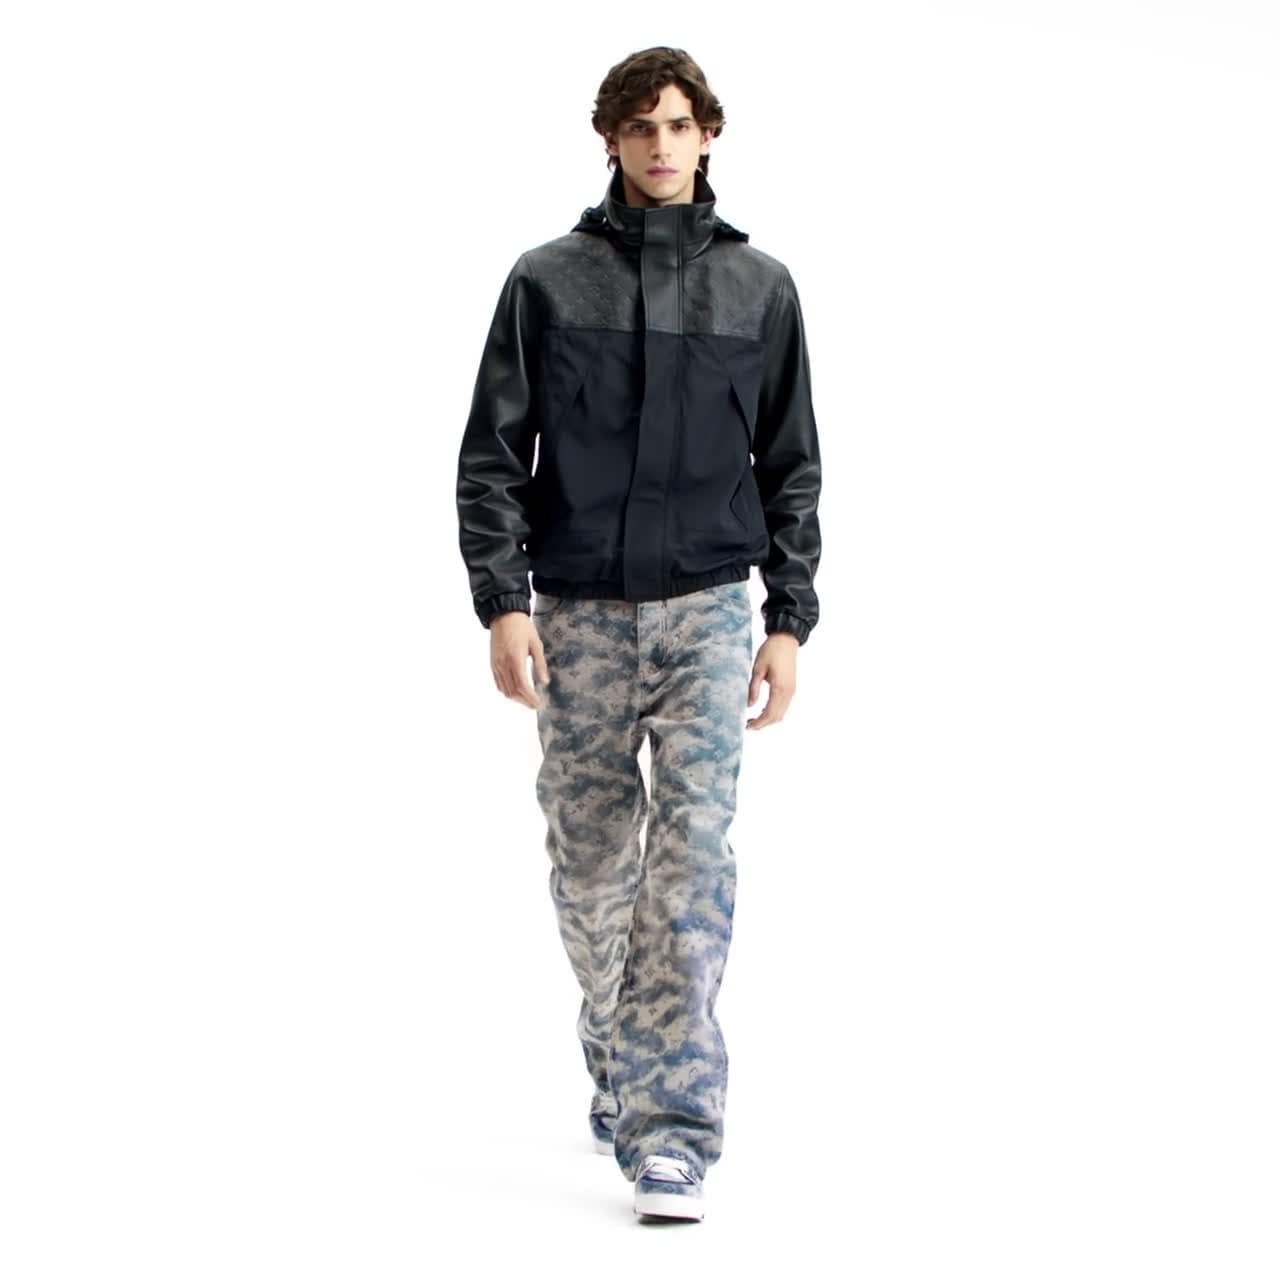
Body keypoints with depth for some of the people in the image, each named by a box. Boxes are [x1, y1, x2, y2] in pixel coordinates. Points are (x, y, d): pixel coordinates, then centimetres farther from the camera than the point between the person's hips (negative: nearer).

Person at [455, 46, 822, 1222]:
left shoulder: (760, 287, 7)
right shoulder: (548, 281, 4)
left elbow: (791, 466, 9)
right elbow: (492, 454, 2)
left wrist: (790, 619, 2)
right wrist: (503, 601, -8)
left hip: (706, 609, -1)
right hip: (579, 616, 1)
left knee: (693, 854, -11)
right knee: (590, 862, 8)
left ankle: (675, 1129, -12)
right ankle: (619, 1066, 31)